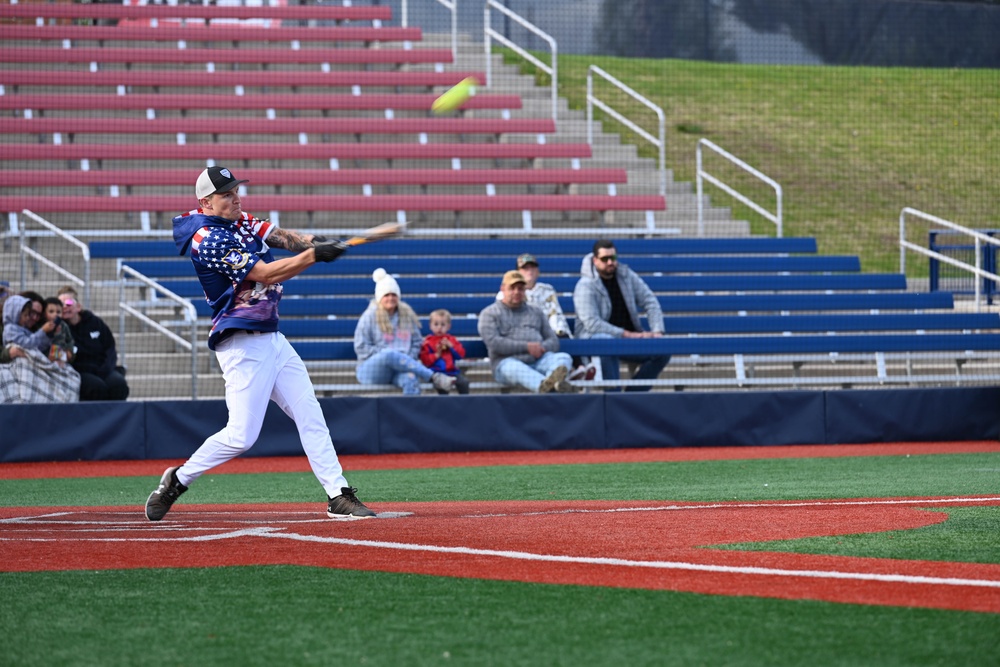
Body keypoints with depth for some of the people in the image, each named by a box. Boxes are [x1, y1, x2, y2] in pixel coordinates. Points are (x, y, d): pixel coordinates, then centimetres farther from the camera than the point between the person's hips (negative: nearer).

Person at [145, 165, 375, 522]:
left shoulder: (241, 223, 12)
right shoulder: (208, 239, -17)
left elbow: (281, 237, 0)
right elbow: (265, 273, -21)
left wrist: (311, 241, -21)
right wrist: (313, 255, -24)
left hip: (272, 339, 9)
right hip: (242, 345, -9)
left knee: (311, 416, 5)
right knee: (242, 435, -11)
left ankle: (339, 496, 6)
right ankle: (178, 480, 6)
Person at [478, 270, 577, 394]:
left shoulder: (536, 312, 28)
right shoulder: (489, 313, 13)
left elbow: (554, 341, 20)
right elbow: (493, 343, -4)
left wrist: (542, 348, -6)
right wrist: (526, 347, -11)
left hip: (538, 360, 4)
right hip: (507, 361, -4)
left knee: (564, 358, -26)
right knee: (515, 368, -41)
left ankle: (549, 384, -62)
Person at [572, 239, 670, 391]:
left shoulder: (627, 276, 8)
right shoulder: (585, 286, -10)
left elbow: (650, 302, 7)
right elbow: (591, 323, -19)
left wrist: (657, 332, -11)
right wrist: (627, 334, -24)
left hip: (630, 336, 6)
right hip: (594, 338, -6)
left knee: (663, 351, -17)